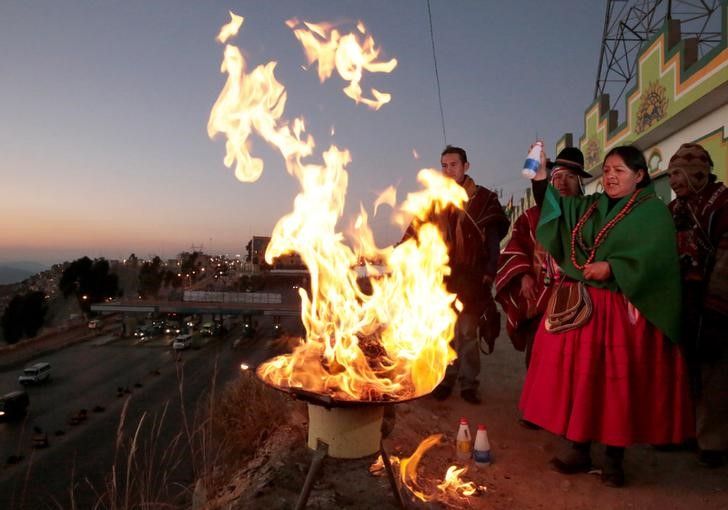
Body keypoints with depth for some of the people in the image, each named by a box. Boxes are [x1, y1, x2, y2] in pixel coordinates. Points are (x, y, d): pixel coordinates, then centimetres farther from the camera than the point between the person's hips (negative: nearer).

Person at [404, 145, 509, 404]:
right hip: (440, 278, 3)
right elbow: (414, 237, 6)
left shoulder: (483, 199, 5)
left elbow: (493, 240, 1)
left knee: (466, 332, 0)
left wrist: (489, 273, -8)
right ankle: (445, 380, 17)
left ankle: (468, 383, 11)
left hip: (469, 278, -2)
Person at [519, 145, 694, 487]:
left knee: (617, 382, 2)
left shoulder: (653, 212, 0)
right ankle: (579, 449, 20)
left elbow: (654, 258, -12)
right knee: (579, 377, 7)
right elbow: (555, 207, 7)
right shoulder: (588, 207, 15)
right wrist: (541, 176, -6)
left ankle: (614, 458, 18)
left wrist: (611, 268, -21)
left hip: (621, 310, -4)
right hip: (578, 305, 5)